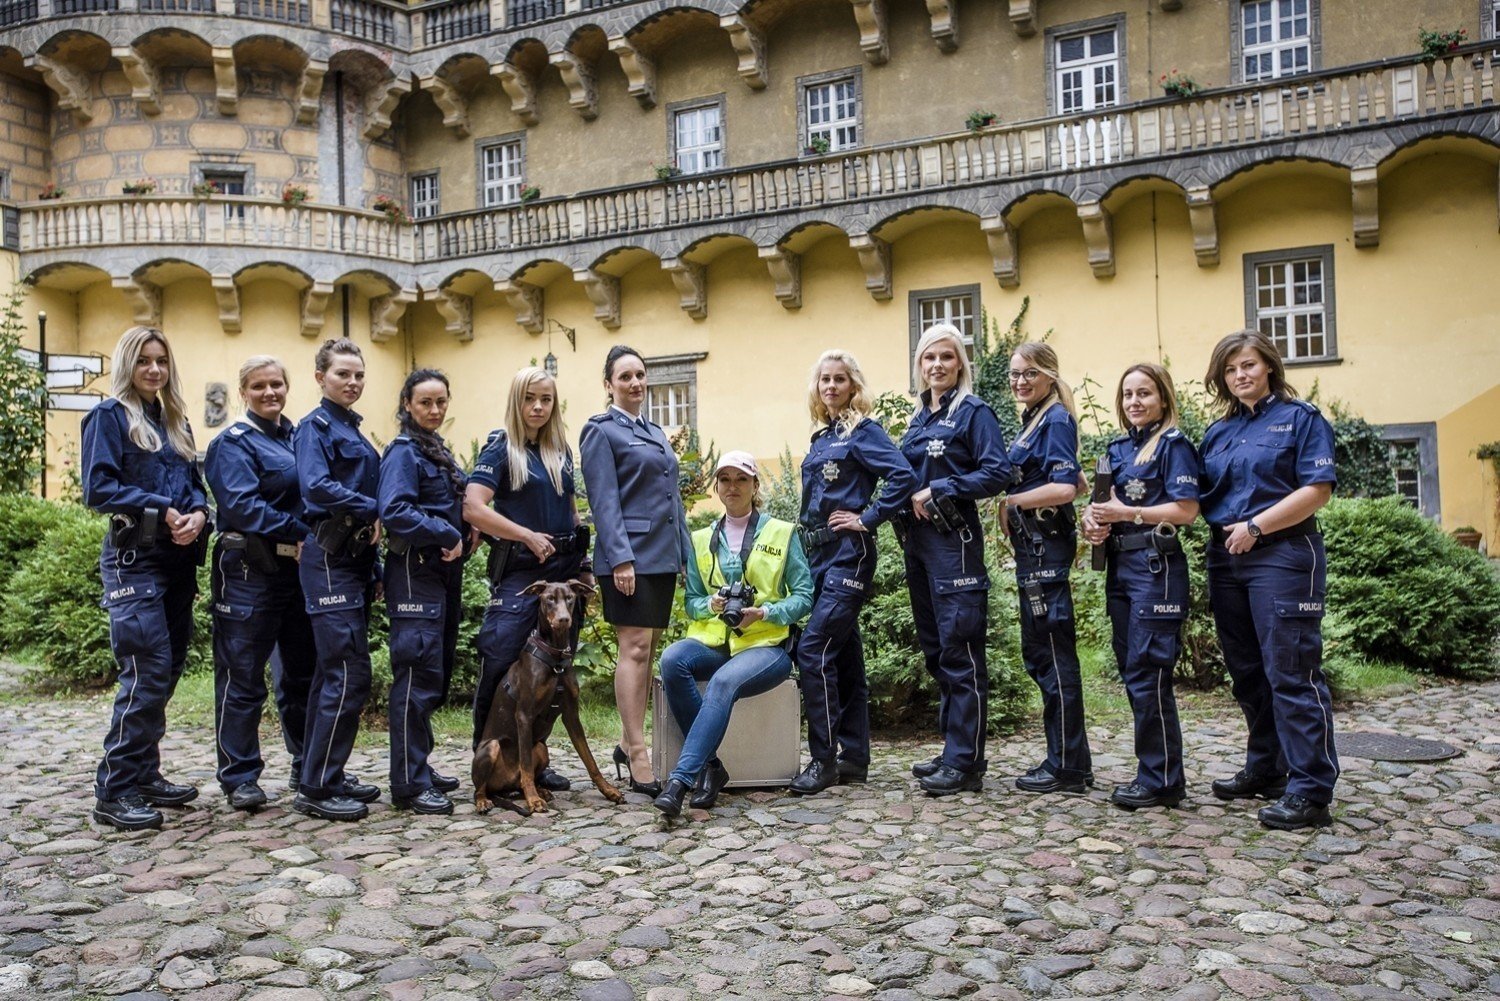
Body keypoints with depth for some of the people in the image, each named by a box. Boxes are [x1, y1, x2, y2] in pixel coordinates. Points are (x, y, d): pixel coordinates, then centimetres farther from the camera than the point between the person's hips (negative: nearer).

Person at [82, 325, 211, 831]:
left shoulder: (175, 422, 18)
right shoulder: (110, 416, -2)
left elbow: (194, 483, 16)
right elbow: (98, 488, -10)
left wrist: (197, 513, -6)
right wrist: (163, 510, -18)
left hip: (178, 560, 7)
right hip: (134, 560, -7)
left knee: (168, 671, 9)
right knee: (148, 673, -13)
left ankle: (145, 775, 20)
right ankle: (115, 791, -4)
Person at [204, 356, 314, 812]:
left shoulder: (297, 437, 15)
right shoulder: (234, 443, -5)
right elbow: (243, 506, -18)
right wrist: (301, 533, -22)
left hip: (298, 569, 7)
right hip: (250, 570, -7)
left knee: (302, 671, 14)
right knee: (243, 676, 0)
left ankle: (310, 767, 25)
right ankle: (239, 777, 10)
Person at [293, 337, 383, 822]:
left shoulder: (353, 429, 19)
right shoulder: (316, 426, -6)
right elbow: (317, 486, -23)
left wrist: (372, 566, 15)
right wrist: (375, 511, -18)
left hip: (354, 559, 9)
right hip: (330, 559, -9)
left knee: (334, 672, 13)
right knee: (349, 674, -11)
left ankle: (324, 775, 21)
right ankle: (316, 788, -3)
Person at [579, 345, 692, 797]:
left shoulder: (656, 433, 19)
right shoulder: (601, 430, -3)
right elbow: (605, 501, -11)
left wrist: (686, 555, 15)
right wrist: (621, 559, -19)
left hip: (663, 555, 8)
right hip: (630, 555, -8)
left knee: (648, 650, 11)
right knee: (634, 649, -7)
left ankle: (628, 741, 21)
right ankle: (639, 759, -4)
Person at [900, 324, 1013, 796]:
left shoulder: (973, 412, -5)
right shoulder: (919, 417, 16)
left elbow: (997, 473, -15)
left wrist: (938, 491, -16)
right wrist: (912, 499, 1)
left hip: (954, 542, -8)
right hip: (918, 541, 8)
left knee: (960, 653, -6)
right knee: (935, 650, 12)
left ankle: (965, 763, 0)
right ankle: (954, 749, 22)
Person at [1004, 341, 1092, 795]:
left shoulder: (1057, 420, -10)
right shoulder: (1032, 421, 17)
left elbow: (1064, 488, -21)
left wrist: (1010, 500, -11)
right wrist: (1012, 509, 4)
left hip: (1046, 544, -10)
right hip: (1031, 546, 10)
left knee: (1054, 655, -3)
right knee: (1037, 652, 13)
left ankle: (1067, 767, 6)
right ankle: (1065, 758, 23)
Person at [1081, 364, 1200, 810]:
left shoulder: (1173, 444, -5)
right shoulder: (1118, 448, 16)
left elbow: (1186, 509, -13)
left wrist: (1127, 513, -19)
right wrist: (1096, 522, -2)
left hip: (1157, 567, -8)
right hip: (1119, 566, 8)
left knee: (1147, 674, -7)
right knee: (1130, 670, 11)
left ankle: (1161, 780, 2)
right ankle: (1155, 771, 21)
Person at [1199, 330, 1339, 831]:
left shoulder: (1300, 418, -1)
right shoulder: (1216, 432, 16)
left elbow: (1317, 489, -11)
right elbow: (1199, 497, 18)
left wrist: (1255, 526, -16)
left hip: (1282, 555, -7)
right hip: (1226, 561, 7)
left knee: (1291, 672, -7)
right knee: (1247, 673, 13)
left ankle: (1310, 791, -2)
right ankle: (1265, 771, 26)